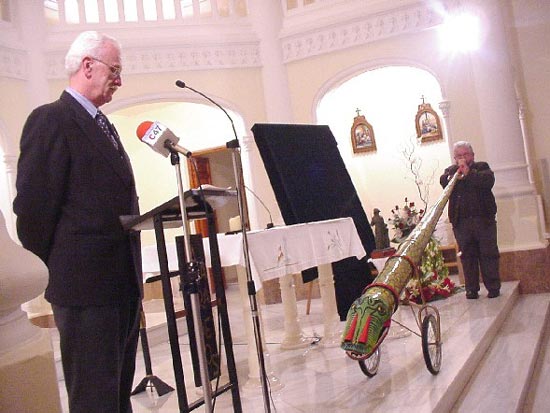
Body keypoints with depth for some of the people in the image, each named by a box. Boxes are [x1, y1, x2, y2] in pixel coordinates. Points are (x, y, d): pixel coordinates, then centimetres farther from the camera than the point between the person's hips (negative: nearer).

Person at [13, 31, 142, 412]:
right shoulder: (51, 120, -10)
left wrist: (132, 274, 16)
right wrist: (46, 277, -6)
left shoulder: (101, 126, 18)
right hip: (85, 282, -8)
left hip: (123, 280, 9)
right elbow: (33, 205, -13)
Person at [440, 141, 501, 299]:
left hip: (484, 219, -1)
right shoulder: (451, 171, 17)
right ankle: (471, 289, 9)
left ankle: (493, 287, 8)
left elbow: (489, 180, -9)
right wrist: (457, 172, -19)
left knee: (488, 254, 0)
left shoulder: (482, 167, 12)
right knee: (467, 256, 2)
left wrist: (469, 173, -15)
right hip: (460, 221, 1)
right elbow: (443, 181, -4)